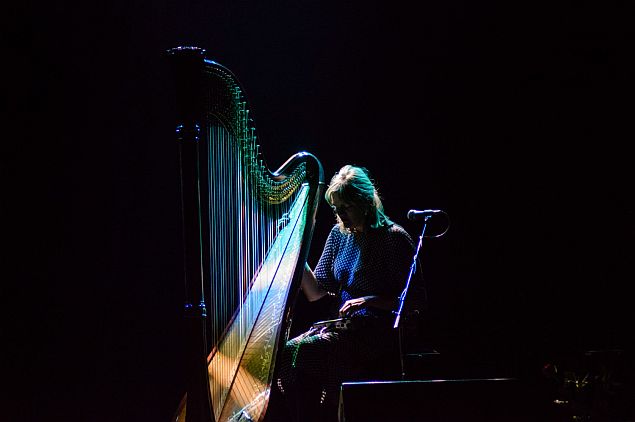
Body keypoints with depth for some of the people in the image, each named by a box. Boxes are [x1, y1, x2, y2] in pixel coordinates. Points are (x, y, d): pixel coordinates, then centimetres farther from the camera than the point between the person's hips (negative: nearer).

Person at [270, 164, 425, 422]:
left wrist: (369, 300, -20)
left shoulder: (394, 238, -7)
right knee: (286, 352, -19)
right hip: (341, 324, 7)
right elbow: (316, 293, 12)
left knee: (296, 352, -24)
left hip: (378, 330, -6)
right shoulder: (339, 234, 12)